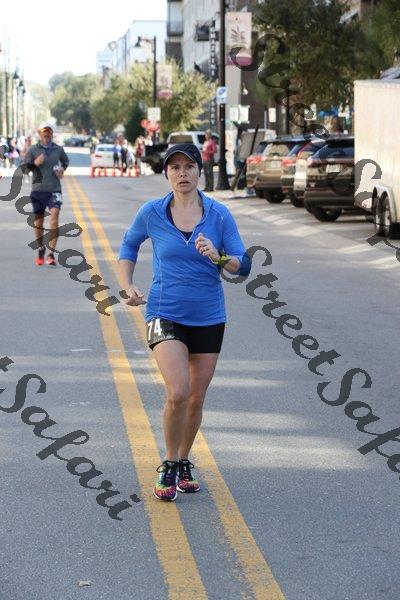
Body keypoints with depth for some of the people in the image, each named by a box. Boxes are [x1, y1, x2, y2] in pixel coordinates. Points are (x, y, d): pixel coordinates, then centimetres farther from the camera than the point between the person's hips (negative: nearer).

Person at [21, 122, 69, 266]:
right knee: (38, 222, 10)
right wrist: (34, 164, -18)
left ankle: (51, 253, -17)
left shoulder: (58, 149, 4)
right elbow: (23, 168, 1)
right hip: (38, 189, 1)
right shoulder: (32, 150, 0)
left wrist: (63, 168, 3)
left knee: (54, 218, -17)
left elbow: (65, 161, 25)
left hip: (54, 190, -1)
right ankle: (41, 250, 32)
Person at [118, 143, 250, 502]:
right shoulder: (152, 212, -4)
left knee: (196, 399, 10)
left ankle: (183, 463, 34)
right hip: (166, 315, -2)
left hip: (209, 318, 2)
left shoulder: (219, 214, -4)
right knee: (178, 392, -20)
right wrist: (128, 287, 1)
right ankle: (169, 466, 3)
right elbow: (129, 245, 14)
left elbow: (243, 266, -5)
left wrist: (218, 257, -26)